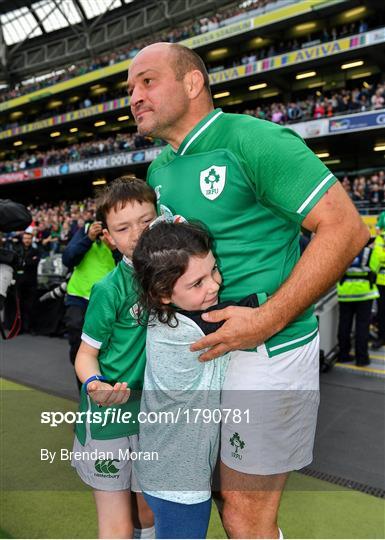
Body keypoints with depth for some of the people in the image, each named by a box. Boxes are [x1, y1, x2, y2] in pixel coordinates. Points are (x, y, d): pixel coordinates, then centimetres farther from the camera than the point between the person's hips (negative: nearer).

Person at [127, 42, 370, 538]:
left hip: (266, 350, -7)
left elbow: (345, 229, -18)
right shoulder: (158, 171, 11)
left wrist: (266, 320, -23)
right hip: (204, 347, 8)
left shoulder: (254, 139, -14)